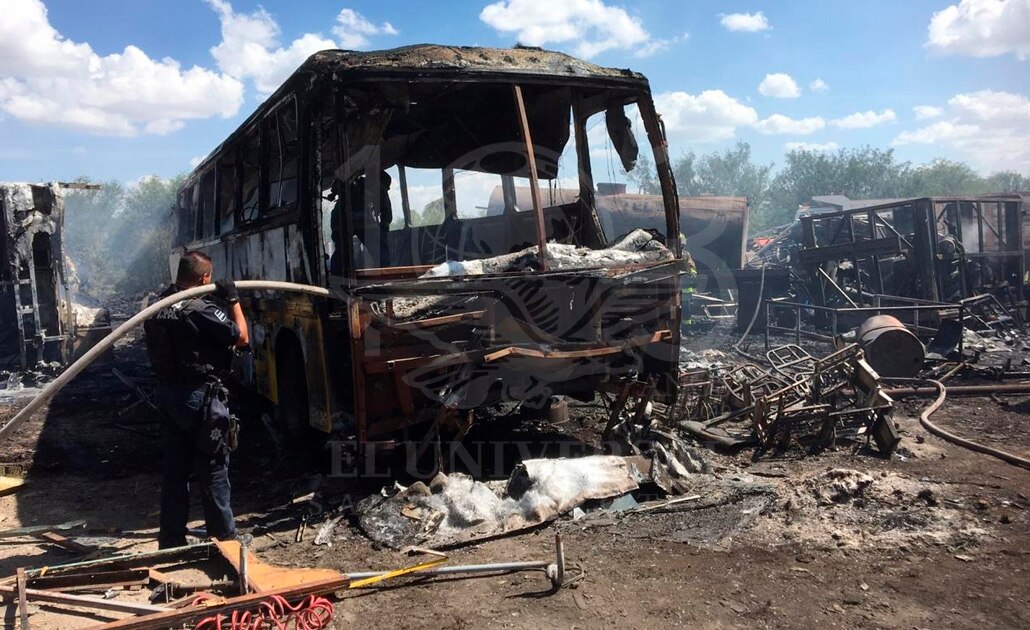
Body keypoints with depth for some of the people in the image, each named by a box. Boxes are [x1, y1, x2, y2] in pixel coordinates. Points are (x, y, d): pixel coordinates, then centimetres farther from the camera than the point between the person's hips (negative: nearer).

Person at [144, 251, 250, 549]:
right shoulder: (200, 310, -19)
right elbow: (241, 337, -13)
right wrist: (233, 300, -2)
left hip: (169, 394, 8)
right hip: (201, 397, -7)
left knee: (175, 468, 14)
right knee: (213, 469, 4)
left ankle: (171, 539, 22)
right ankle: (223, 536, 13)